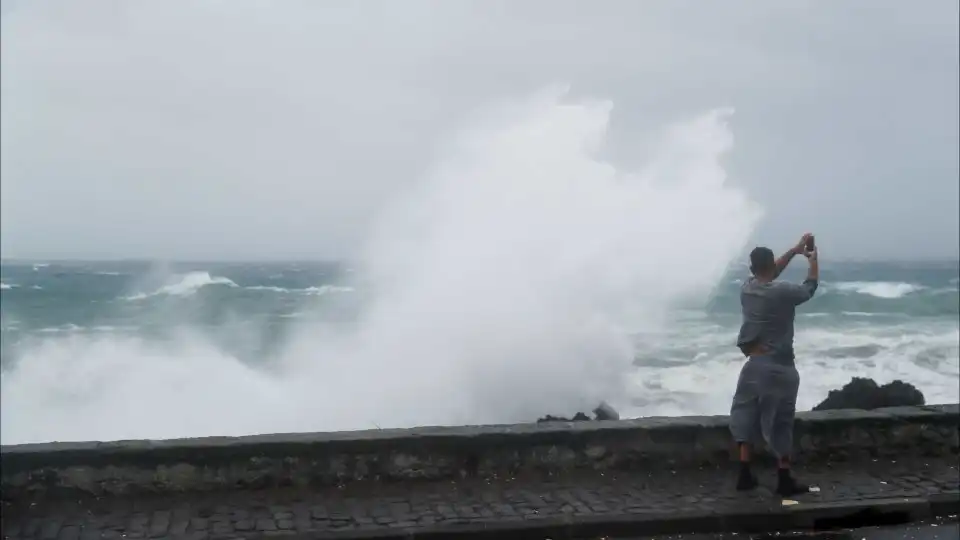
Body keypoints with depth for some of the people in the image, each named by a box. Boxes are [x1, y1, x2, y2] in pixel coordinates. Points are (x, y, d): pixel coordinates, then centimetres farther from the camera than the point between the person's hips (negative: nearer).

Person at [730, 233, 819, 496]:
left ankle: (745, 474, 15)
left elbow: (767, 275, 20)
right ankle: (785, 480, 10)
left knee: (747, 416, 13)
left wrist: (795, 250, 22)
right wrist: (813, 259, 20)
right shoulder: (783, 292, -15)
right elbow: (810, 287, 4)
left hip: (753, 363, 5)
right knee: (780, 422, 2)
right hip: (778, 367, -5)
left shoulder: (747, 288, 0)